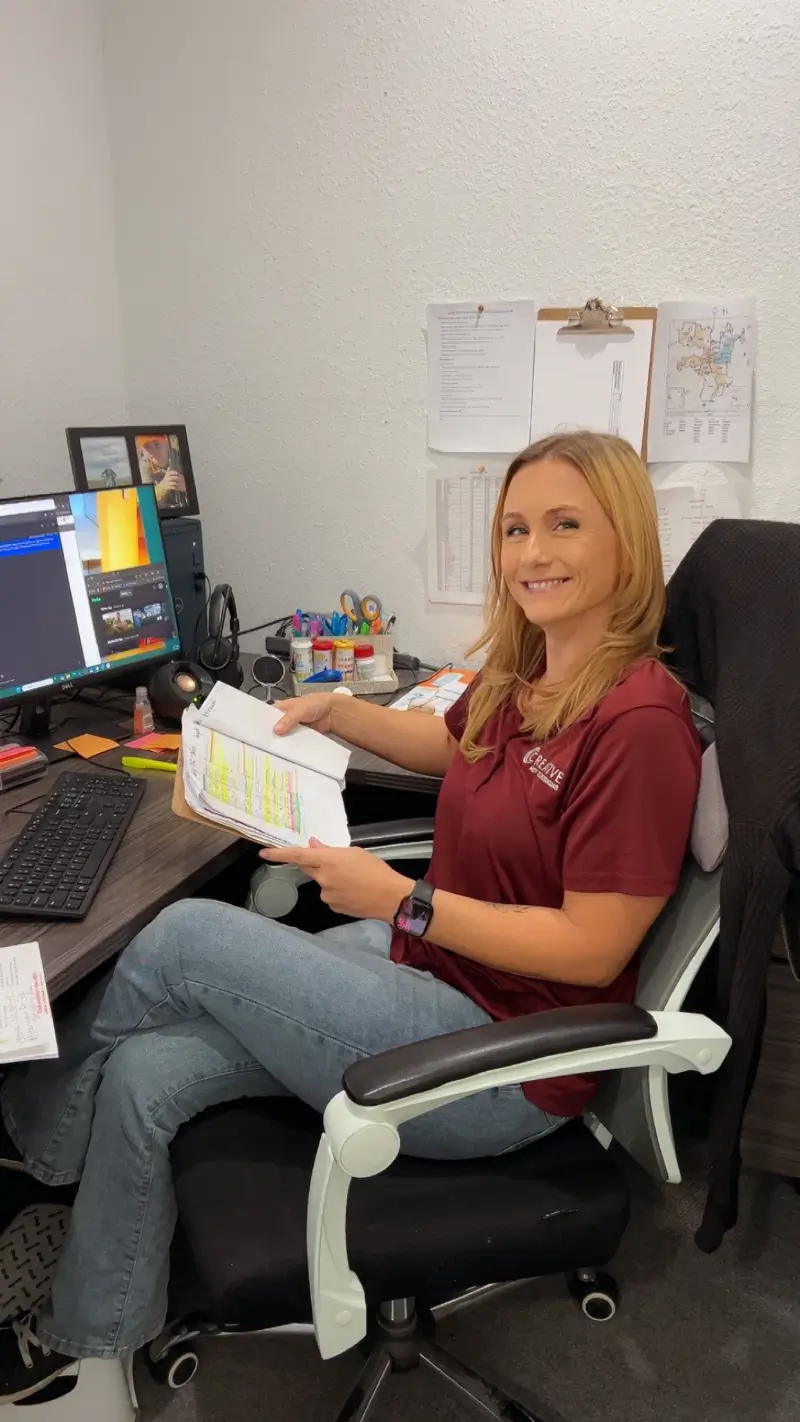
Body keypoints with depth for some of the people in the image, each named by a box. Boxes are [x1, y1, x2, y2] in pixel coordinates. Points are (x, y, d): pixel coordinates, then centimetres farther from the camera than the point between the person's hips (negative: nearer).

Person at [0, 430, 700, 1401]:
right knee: (143, 1075, -6)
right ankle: (90, 1341, 20)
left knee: (188, 935, -12)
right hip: (421, 963, 8)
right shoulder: (520, 673, 4)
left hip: (498, 1059, -8)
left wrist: (400, 899, -22)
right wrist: (335, 712, 14)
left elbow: (591, 949, -22)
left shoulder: (639, 721, -22)